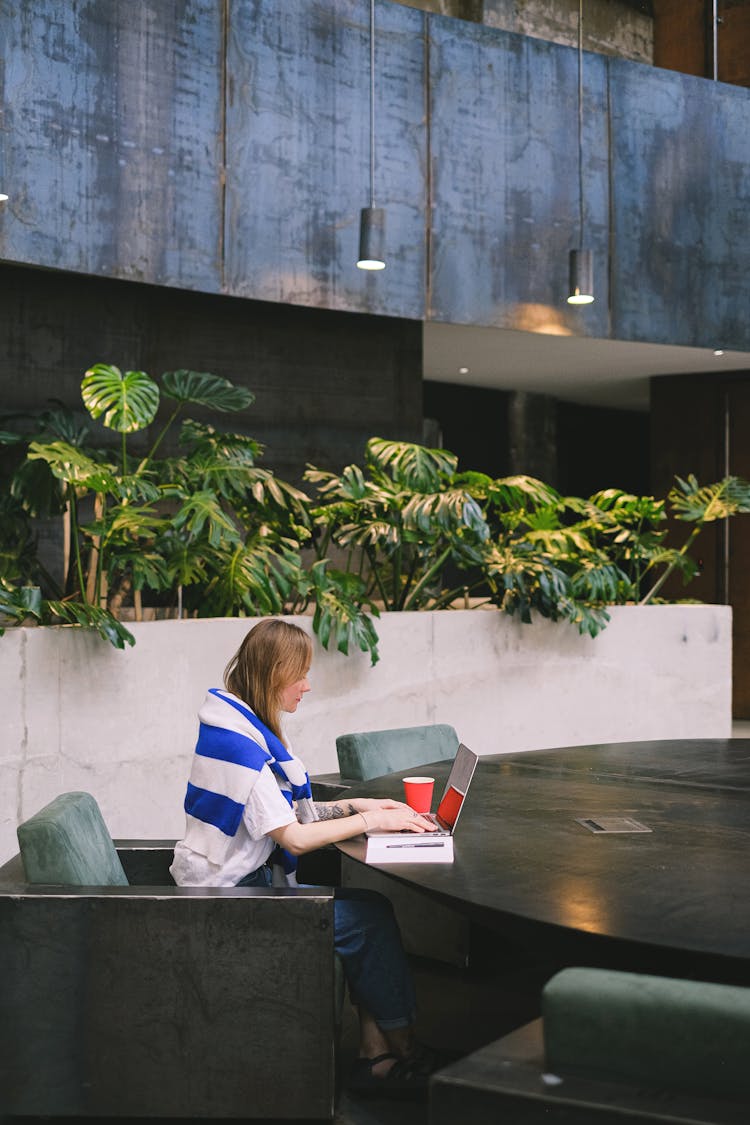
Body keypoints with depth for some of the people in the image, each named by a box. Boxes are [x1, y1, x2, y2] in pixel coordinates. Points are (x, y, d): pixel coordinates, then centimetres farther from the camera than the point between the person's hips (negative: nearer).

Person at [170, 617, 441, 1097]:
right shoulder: (236, 738, -22)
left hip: (253, 880, 9)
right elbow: (293, 837, -23)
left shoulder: (257, 728, 9)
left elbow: (289, 814, 13)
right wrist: (370, 820, -14)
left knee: (372, 905, -3)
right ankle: (404, 1048, 8)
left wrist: (355, 805, 1)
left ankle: (375, 1056, -3)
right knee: (365, 920, -10)